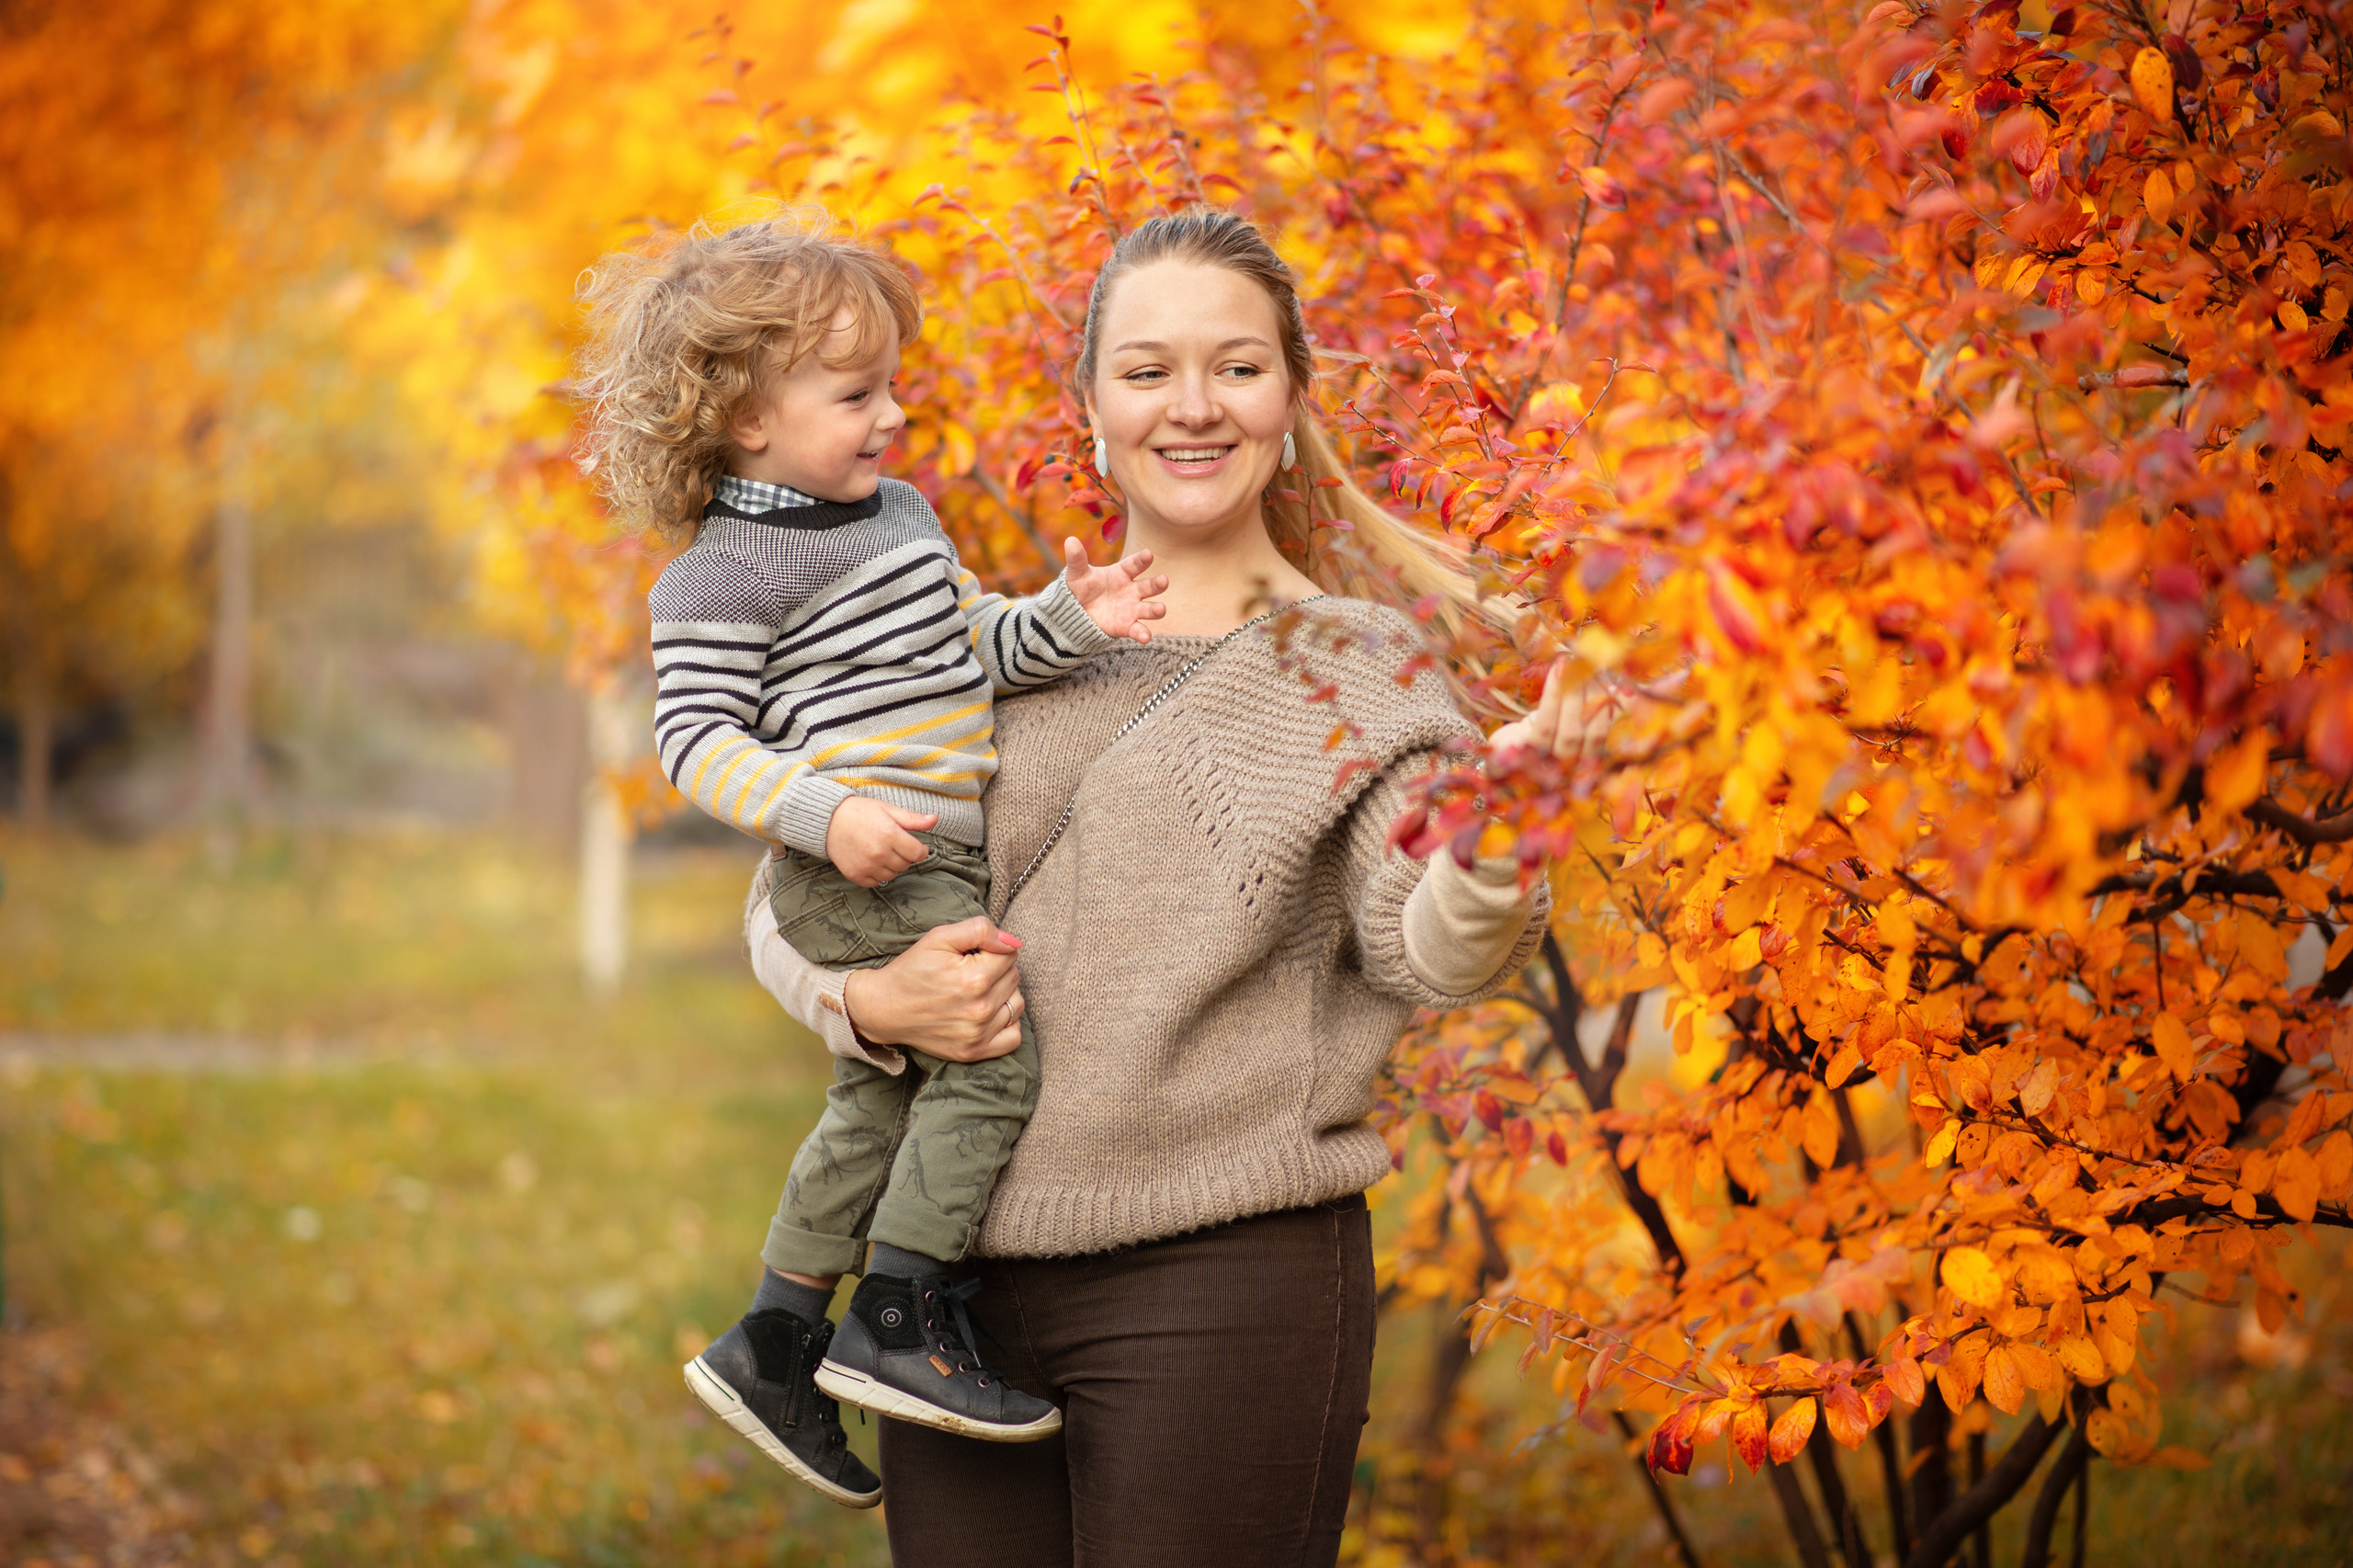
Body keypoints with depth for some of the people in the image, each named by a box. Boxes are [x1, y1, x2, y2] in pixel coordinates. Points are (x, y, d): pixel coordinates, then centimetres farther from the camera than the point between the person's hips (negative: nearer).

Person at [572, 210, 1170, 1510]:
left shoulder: (900, 514, 15)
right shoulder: (727, 572, -12)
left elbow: (970, 652, 21)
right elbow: (694, 740, -15)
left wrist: (1068, 621, 2)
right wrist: (824, 813, -27)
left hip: (934, 857, 10)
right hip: (857, 865, -10)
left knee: (880, 1107, 16)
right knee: (992, 1061, -17)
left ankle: (773, 1347, 26)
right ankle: (895, 1322, -9)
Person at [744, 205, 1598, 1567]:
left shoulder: (1355, 668, 2)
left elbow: (1424, 957, -13)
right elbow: (784, 898, 15)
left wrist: (1490, 852, -35)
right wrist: (867, 1003, -7)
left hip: (1222, 1286, -3)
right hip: (962, 1285, 4)